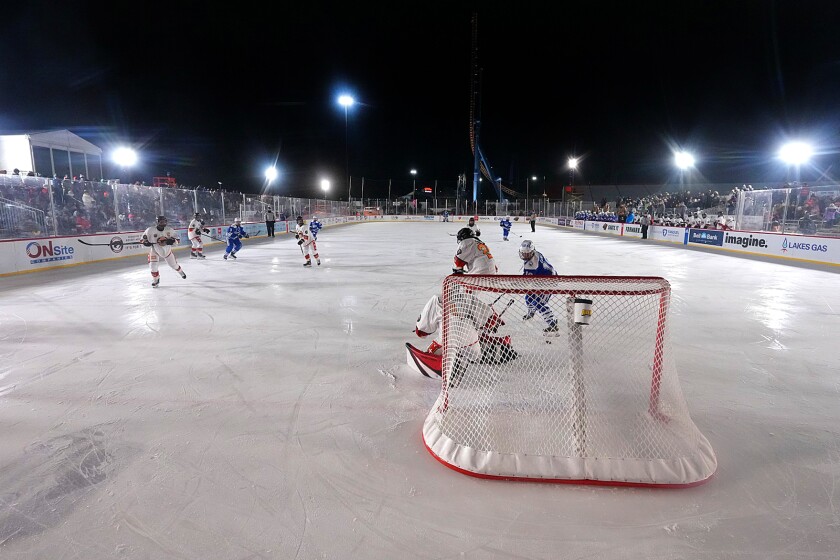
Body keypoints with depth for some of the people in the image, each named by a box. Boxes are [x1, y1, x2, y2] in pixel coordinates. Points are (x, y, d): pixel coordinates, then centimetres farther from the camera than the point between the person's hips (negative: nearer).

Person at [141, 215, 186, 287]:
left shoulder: (169, 230, -14)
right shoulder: (151, 230, -18)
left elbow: (177, 239, -8)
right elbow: (143, 238, -7)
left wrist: (172, 240, -29)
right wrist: (145, 241, -29)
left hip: (167, 250, 1)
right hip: (155, 251, -1)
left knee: (173, 264, 12)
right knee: (152, 265, -12)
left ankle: (180, 272, 45)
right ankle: (156, 280, 11)